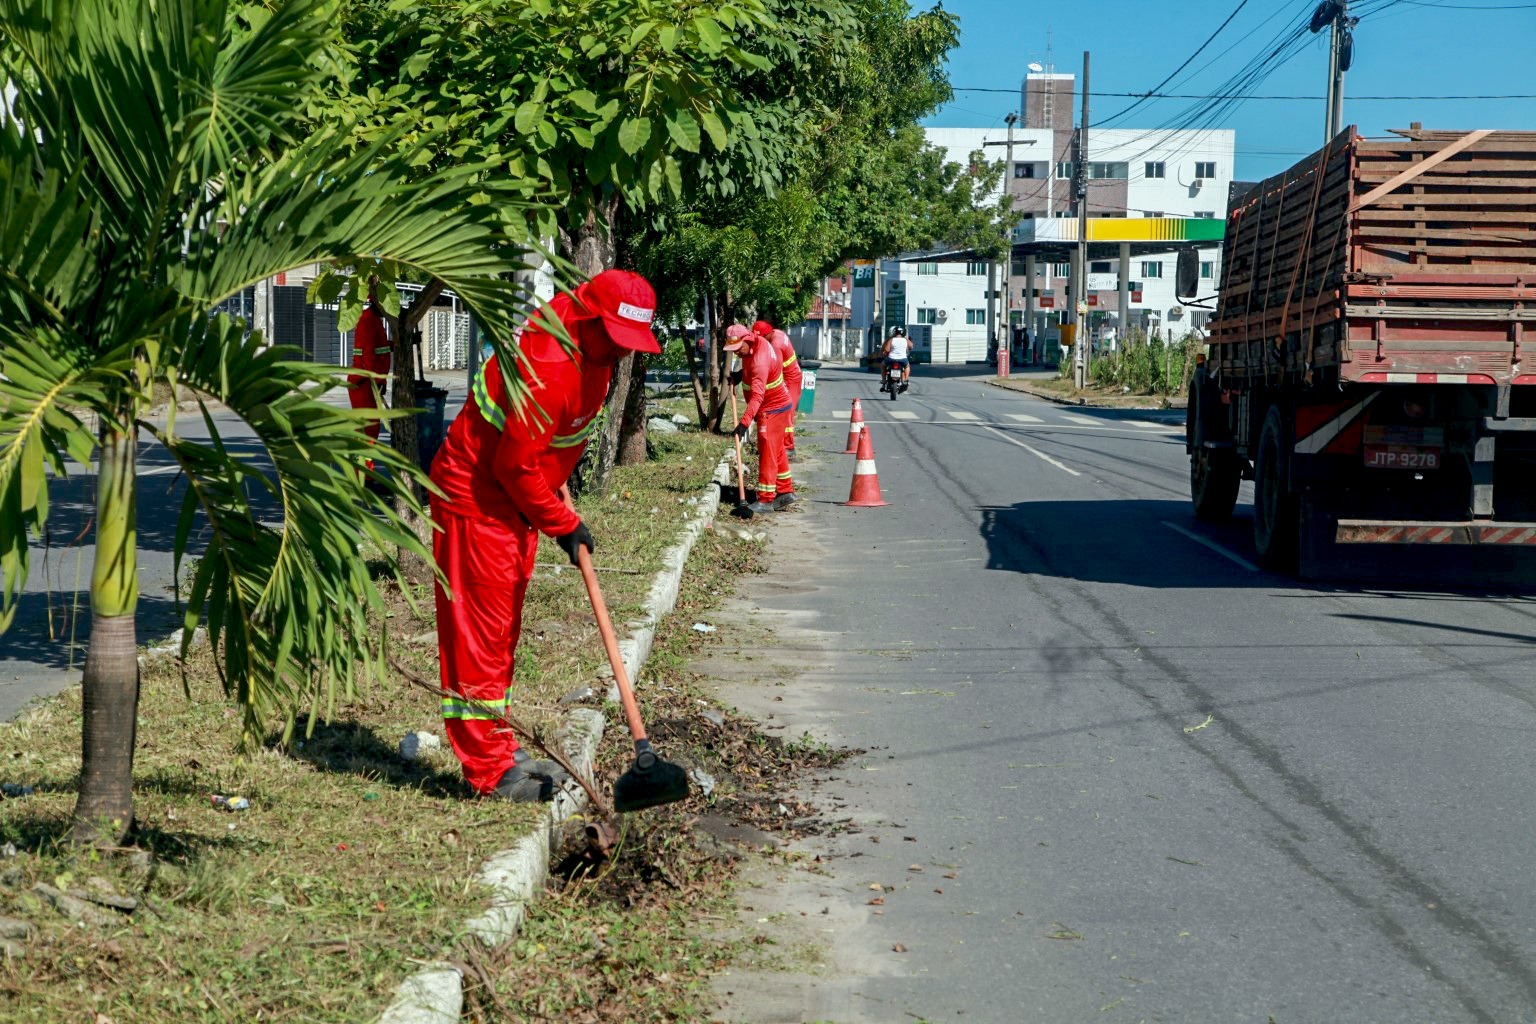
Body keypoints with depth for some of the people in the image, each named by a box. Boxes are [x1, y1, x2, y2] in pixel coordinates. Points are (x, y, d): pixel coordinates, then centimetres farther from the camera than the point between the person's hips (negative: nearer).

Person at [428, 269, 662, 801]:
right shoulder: (548, 368, -30)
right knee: (478, 631, -5)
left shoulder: (591, 350, 0)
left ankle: (498, 747, 25)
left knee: (501, 630, 16)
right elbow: (515, 466, -24)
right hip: (476, 497, -10)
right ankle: (491, 771, -2)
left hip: (515, 497, 10)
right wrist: (563, 523, -14)